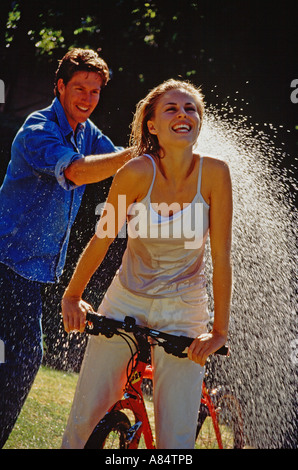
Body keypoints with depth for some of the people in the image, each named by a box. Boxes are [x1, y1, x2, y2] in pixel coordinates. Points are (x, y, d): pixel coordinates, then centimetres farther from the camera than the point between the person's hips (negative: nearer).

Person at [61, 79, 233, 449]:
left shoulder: (214, 173, -17)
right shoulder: (137, 172, -17)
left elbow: (221, 257, -12)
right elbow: (101, 240, -3)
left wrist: (219, 332, -10)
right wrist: (72, 297, 7)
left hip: (182, 313, 0)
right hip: (125, 303, 1)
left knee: (176, 439, -6)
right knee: (84, 415, 5)